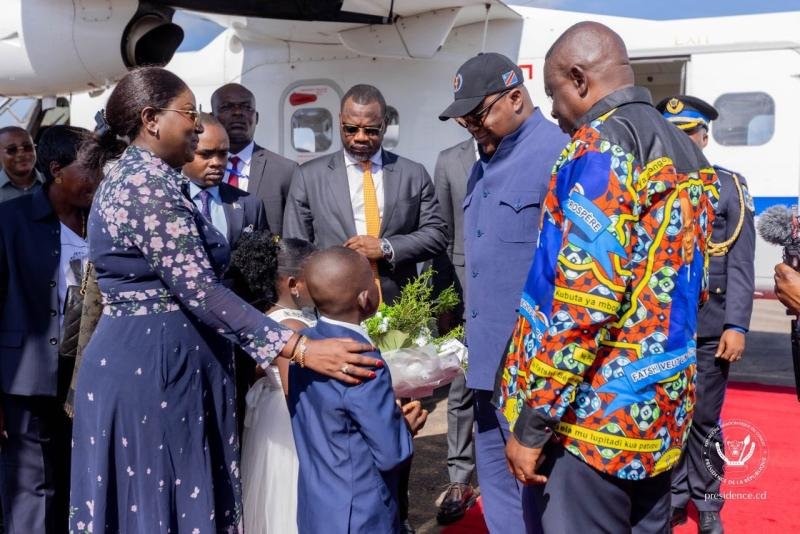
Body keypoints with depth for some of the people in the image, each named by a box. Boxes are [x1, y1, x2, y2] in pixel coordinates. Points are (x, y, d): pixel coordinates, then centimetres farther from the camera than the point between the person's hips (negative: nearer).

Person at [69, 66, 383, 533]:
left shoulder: (130, 175, 14)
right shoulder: (150, 182, -17)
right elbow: (198, 289, -24)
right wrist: (298, 348, -26)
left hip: (137, 354, 10)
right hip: (156, 361, -10)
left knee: (145, 495, 15)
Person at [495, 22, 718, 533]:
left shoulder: (601, 147, -15)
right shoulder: (688, 154, 12)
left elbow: (584, 300, -23)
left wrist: (532, 422, -17)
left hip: (597, 412, -9)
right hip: (663, 409, 9)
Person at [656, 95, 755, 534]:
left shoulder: (730, 187, 3)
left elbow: (741, 265, -2)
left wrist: (737, 326, -9)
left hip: (709, 327, -1)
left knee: (704, 419, 7)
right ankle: (674, 497, 24)